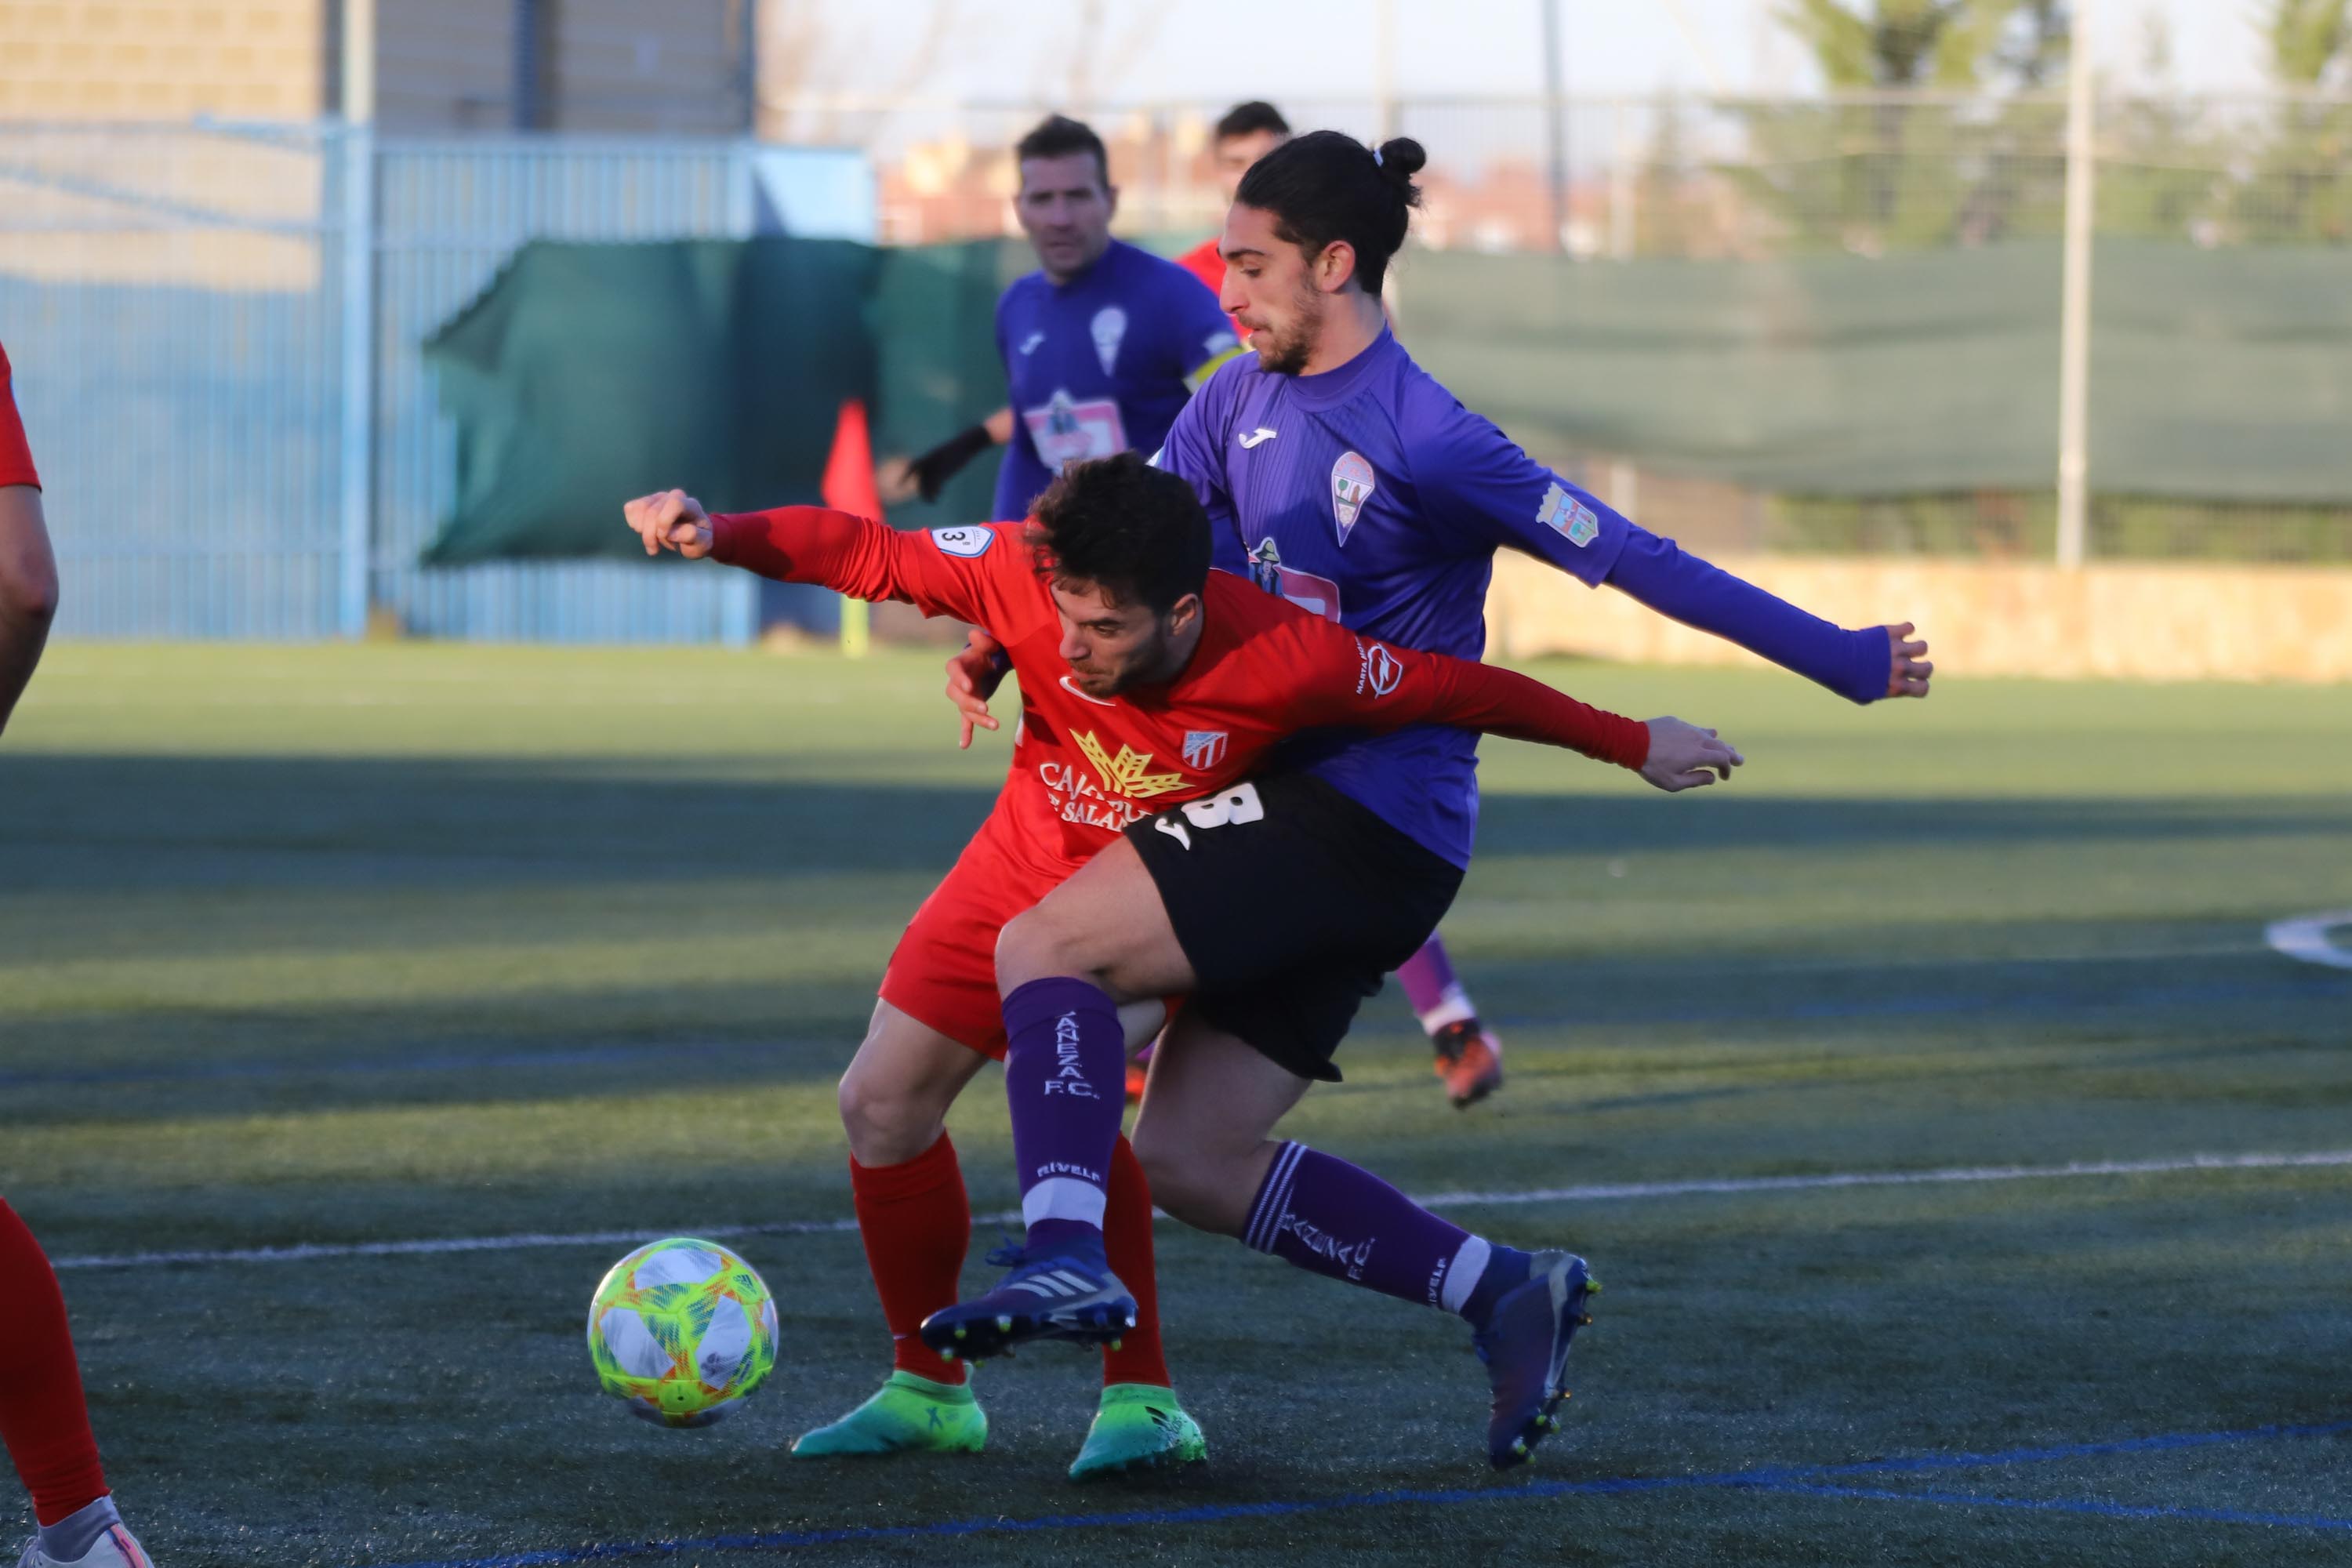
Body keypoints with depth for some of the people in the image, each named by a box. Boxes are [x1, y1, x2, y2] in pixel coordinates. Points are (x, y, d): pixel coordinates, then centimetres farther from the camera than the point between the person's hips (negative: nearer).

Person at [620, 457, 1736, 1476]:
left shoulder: (1286, 664, -35)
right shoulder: (1028, 574, -31)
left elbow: (1460, 691, -22)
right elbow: (865, 553, -23)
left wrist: (1634, 745, -11)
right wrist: (717, 534, -41)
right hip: (1026, 864, 4)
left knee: (1060, 1083, -29)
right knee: (881, 1105, 3)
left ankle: (1142, 1399, -19)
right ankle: (929, 1391, 22)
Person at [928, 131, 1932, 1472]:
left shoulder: (1423, 440, -14)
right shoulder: (1245, 403, 10)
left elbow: (1626, 557, -13)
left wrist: (1837, 658, -11)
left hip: (1370, 828, -9)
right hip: (1298, 813, 9)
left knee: (1045, 947, -19)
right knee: (1191, 1162, 5)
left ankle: (1066, 1256, -27)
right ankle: (1503, 1291, 8)